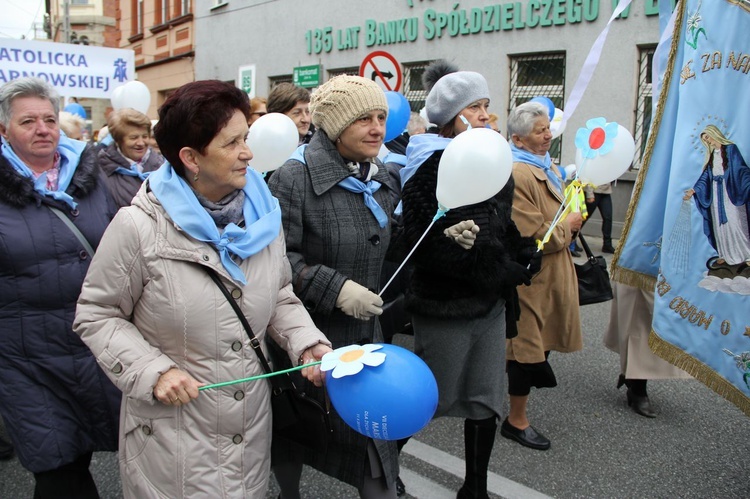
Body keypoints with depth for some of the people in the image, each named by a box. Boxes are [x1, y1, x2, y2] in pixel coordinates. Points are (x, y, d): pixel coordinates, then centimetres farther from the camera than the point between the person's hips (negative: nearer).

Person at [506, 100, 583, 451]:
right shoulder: (517, 175, -22)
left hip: (550, 274, 10)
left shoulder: (545, 166, 12)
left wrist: (571, 223, 6)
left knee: (536, 343, 17)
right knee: (528, 347, 0)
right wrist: (568, 226, -10)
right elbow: (535, 237, -25)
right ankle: (516, 421, 17)